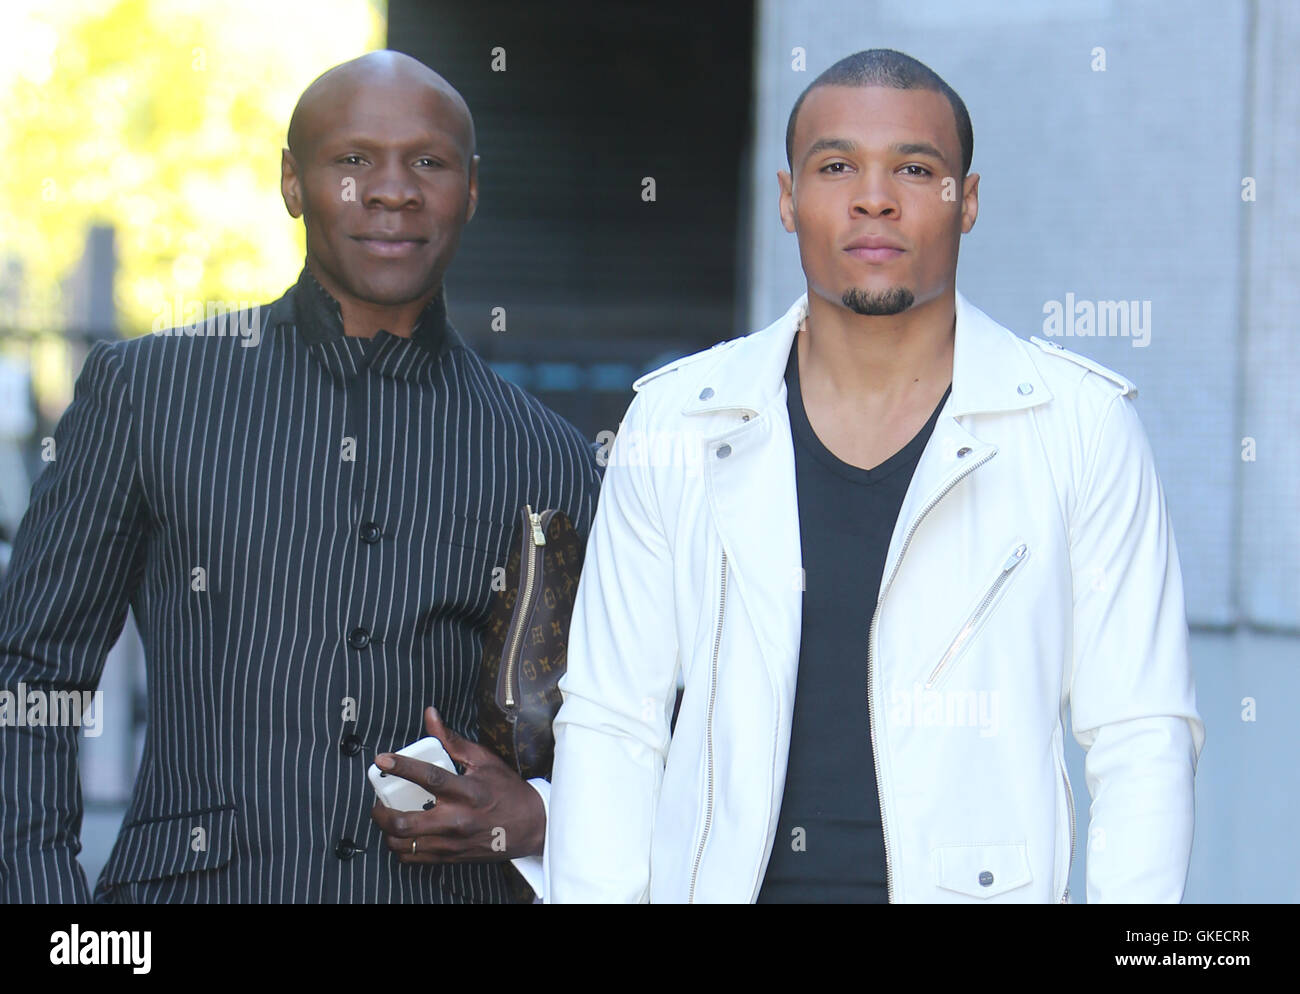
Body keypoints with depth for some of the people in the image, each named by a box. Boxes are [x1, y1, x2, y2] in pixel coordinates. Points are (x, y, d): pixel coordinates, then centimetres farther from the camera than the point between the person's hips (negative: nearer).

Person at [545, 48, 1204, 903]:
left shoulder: (1082, 425, 0)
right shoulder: (676, 425, 5)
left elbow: (1143, 738, -1)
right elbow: (610, 726, 7)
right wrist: (597, 894, -2)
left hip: (975, 884, -1)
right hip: (727, 881, 1)